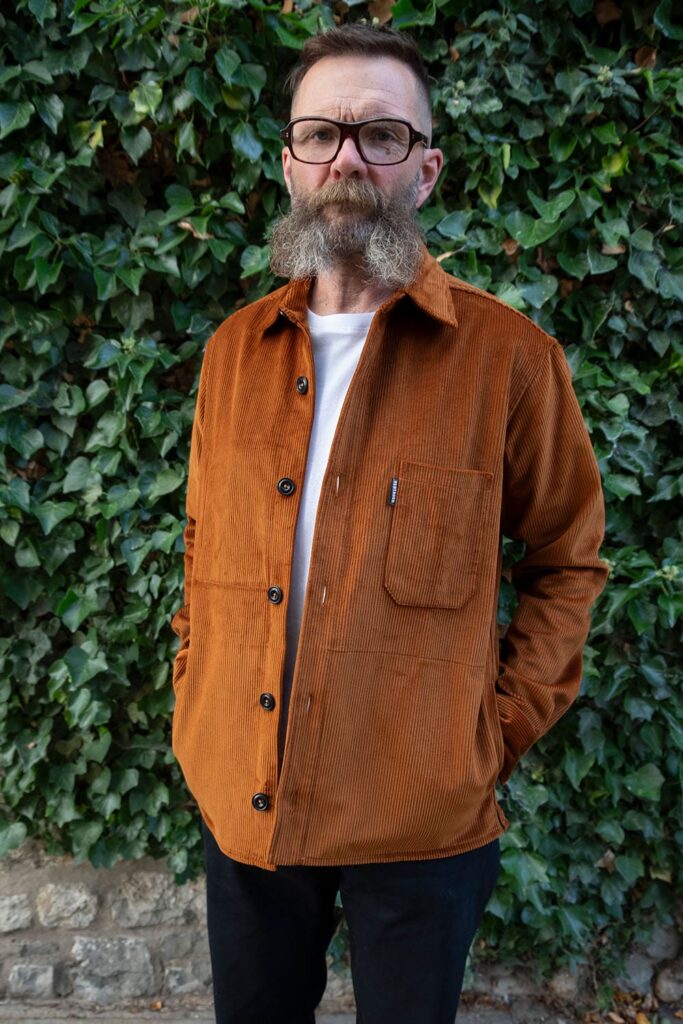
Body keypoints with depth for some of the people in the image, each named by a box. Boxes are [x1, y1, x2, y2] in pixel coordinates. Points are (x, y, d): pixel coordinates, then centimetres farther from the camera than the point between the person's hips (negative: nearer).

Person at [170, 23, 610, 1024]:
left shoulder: (506, 354, -9)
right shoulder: (235, 350, 4)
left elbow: (569, 558, -1)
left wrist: (502, 729, -7)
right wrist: (195, 696, 5)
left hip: (422, 819, -3)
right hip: (237, 799, 4)